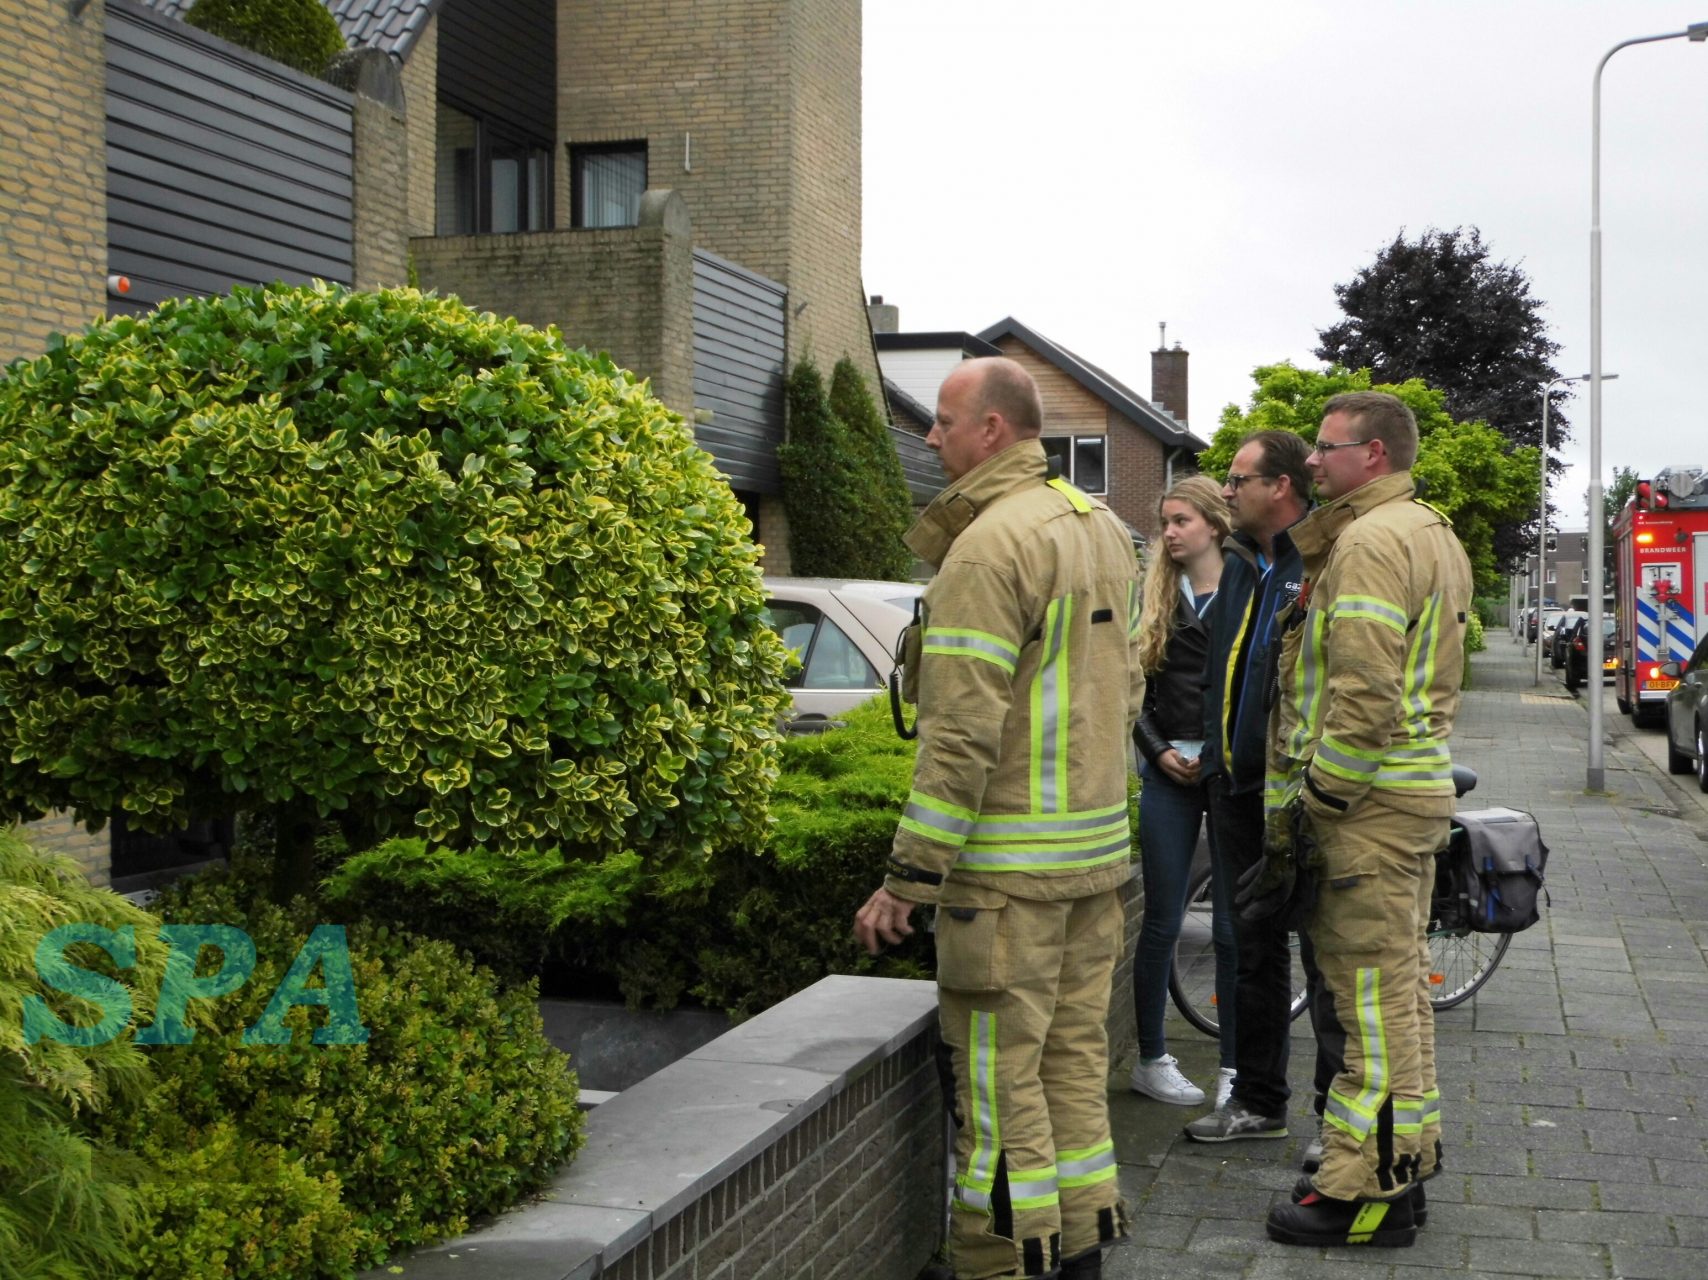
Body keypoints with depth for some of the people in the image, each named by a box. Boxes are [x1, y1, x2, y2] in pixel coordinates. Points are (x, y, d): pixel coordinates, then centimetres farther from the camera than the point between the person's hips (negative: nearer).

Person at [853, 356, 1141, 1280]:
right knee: (1074, 1054, 16)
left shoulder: (991, 543, -17)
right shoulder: (1103, 528, 12)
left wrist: (909, 876, -18)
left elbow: (964, 729, -22)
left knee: (997, 1077, -1)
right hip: (1098, 849, 9)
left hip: (1009, 860, -9)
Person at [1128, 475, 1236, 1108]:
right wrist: (1160, 750, -5)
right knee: (1162, 921, 5)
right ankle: (1151, 1059, 16)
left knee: (1232, 926, 2)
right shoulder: (1155, 599, 8)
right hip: (1169, 773, 2)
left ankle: (1232, 1067, 12)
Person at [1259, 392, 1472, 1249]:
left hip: (1370, 795, -11)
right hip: (1418, 788, 11)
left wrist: (1318, 797, -18)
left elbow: (1366, 690, -24)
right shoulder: (1432, 535, 18)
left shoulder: (1371, 541, -16)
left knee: (1370, 992, -6)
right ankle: (1407, 1154, 29)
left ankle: (1368, 1191, 0)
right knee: (1398, 981, 18)